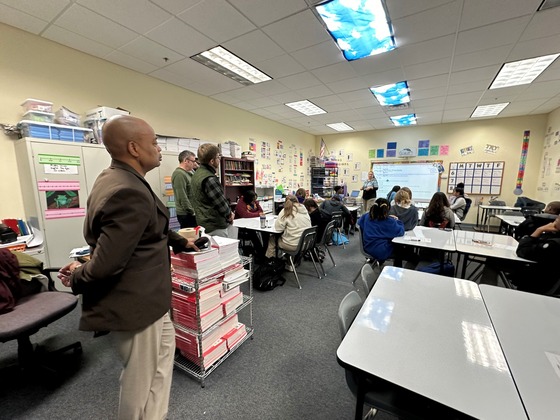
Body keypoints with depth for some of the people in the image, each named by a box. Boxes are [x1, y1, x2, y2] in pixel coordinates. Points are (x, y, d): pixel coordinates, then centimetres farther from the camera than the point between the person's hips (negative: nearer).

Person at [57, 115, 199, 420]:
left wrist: (181, 242, 24)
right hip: (134, 303, -11)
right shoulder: (129, 192, -30)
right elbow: (106, 263, -29)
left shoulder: (115, 178, 5)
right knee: (141, 380, 14)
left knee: (165, 345, 29)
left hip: (140, 295, 11)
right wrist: (78, 279, -7)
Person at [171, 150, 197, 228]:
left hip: (190, 213, 9)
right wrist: (192, 211, -16)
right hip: (186, 214, -9)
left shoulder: (187, 173, 14)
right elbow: (182, 197, -21)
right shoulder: (179, 174, -16)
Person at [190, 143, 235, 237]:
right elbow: (222, 204, -20)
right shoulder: (209, 179, -22)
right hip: (216, 228, -10)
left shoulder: (197, 174, 9)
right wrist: (229, 214, 1)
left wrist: (228, 212, 4)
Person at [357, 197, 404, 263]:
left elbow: (359, 222, 16)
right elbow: (400, 232, -15)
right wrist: (396, 220, 3)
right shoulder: (388, 221, -18)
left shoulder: (366, 216, -3)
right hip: (381, 252, -6)